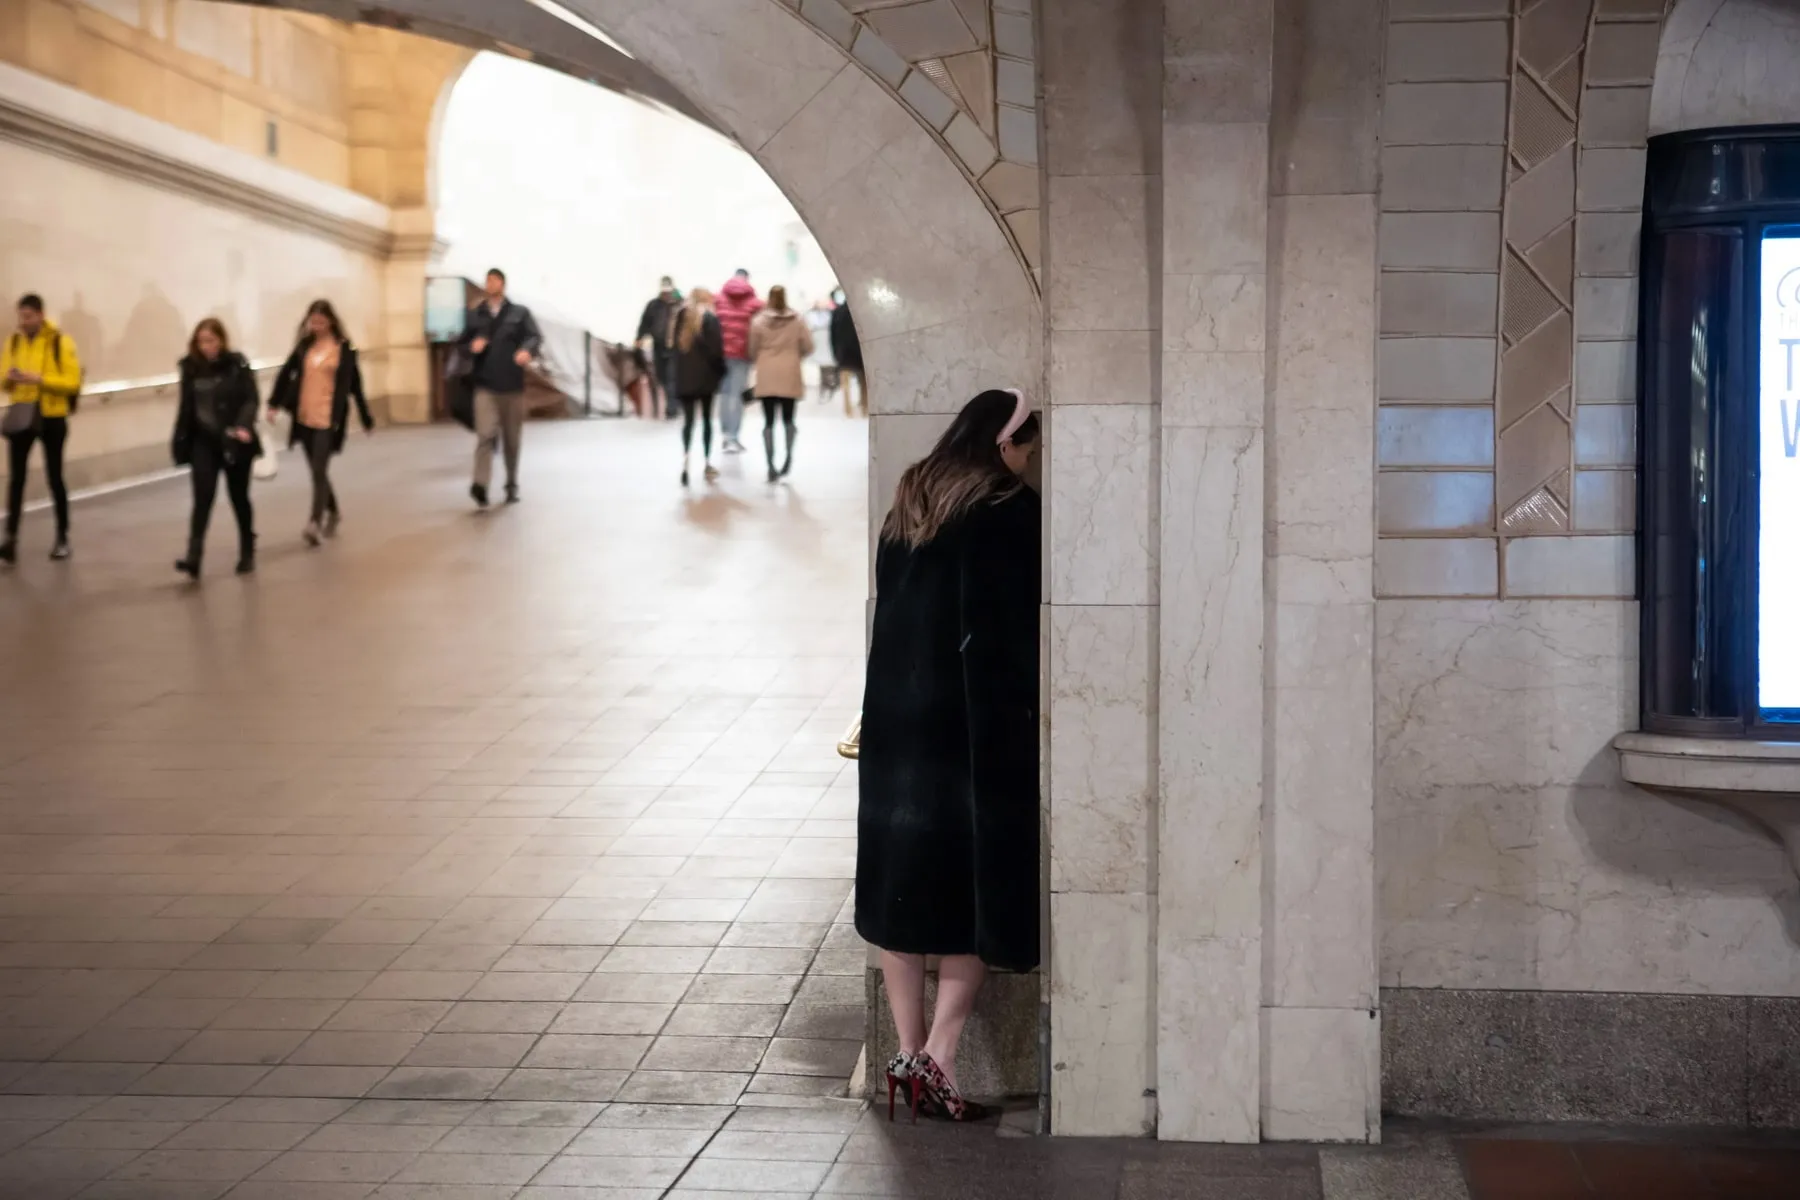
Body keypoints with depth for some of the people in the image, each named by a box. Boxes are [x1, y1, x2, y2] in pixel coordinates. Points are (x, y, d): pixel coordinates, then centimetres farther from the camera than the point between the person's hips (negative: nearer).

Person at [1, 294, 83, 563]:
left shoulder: (61, 342, -8)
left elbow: (73, 382, -13)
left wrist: (38, 379, -24)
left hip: (51, 417, -3)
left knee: (54, 478, 6)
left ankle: (62, 538, 18)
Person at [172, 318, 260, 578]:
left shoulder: (237, 365, -9)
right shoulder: (191, 367, 2)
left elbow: (251, 399, -14)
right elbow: (186, 406, 9)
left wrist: (244, 426, -31)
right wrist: (181, 442, 9)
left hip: (234, 442, -2)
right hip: (204, 442, 2)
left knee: (239, 498, 11)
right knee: (203, 499, -9)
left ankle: (247, 553, 28)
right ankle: (193, 559, -16)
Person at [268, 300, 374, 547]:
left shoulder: (344, 348, -4)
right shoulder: (304, 346, 7)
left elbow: (354, 385, -1)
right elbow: (287, 373, 7)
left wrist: (366, 419, 3)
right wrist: (274, 403, -4)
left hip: (329, 418, -5)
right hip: (305, 418, 5)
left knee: (319, 471, -12)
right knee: (317, 471, 14)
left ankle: (316, 523, -14)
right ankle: (333, 512, 33)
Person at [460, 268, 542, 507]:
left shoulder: (520, 313, 7)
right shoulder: (475, 315, 11)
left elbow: (535, 336, -6)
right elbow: (464, 342, 17)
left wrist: (527, 349, -28)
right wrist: (472, 346, -7)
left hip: (513, 385, 1)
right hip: (485, 385, -1)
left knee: (513, 438, 10)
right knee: (486, 434, -17)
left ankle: (512, 485, 24)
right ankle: (480, 485, -28)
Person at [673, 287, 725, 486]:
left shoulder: (681, 316, 10)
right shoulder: (709, 317, -4)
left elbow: (674, 345, 8)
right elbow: (716, 347, -11)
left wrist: (679, 372, 10)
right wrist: (720, 371, -1)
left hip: (684, 376, 3)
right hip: (705, 375, -3)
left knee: (688, 420, 2)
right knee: (706, 419, 7)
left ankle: (685, 459, -18)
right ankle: (707, 463, 10)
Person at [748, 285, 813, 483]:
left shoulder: (759, 321, -4)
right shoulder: (797, 320, -2)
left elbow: (752, 350, 0)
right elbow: (807, 346, 0)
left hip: (767, 376, -1)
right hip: (789, 375, 1)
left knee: (769, 421, 1)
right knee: (788, 418, 17)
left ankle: (771, 466, -8)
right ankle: (789, 455, 0)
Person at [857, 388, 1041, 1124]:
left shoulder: (909, 508, 11)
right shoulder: (1011, 514, -7)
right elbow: (1025, 627, -9)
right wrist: (1028, 708, 1)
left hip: (895, 723, 6)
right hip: (979, 728, -5)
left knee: (902, 884, 10)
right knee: (978, 891, 2)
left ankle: (907, 1053, 10)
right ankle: (938, 1055, -6)